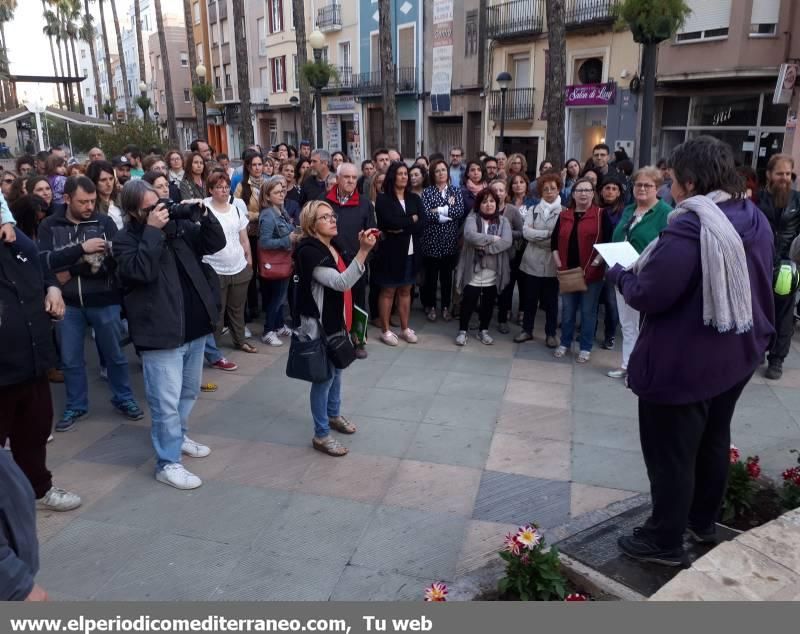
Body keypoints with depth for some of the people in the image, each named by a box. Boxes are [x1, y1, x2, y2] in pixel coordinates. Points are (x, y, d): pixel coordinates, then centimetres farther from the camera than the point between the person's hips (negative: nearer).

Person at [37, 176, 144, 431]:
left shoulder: (105, 222, -3)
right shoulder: (49, 225, 1)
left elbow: (117, 259, -11)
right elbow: (46, 260, -13)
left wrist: (71, 271, -17)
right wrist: (81, 249, -24)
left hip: (104, 300, -1)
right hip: (68, 302, 1)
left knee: (114, 354, 11)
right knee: (70, 359, 12)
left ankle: (123, 399, 29)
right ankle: (75, 406, 29)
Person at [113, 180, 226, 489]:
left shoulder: (178, 225, 7)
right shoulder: (125, 240, -7)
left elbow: (216, 243, 5)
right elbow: (142, 270, -25)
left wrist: (204, 214, -8)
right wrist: (153, 231, -22)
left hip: (195, 327, 7)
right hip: (161, 332, -6)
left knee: (189, 391, 22)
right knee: (166, 401, -2)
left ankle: (177, 436, 42)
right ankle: (168, 463, 10)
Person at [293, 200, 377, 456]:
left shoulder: (333, 247, 7)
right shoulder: (309, 252, -22)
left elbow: (348, 276, 16)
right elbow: (341, 283, -32)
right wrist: (363, 251, -36)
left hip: (337, 320, 9)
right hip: (320, 324, -9)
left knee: (337, 370, 22)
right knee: (324, 376, -1)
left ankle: (333, 415, 42)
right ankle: (321, 435, 12)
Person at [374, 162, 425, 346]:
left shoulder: (414, 198, 8)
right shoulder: (383, 199, -6)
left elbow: (422, 224, -4)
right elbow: (390, 222, -20)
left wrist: (402, 228, -16)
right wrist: (412, 219, -8)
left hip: (411, 251, 5)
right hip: (391, 251, -4)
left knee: (405, 290, 13)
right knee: (388, 290, 4)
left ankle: (405, 328, 23)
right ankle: (385, 330, 13)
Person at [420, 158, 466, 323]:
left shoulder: (456, 190, 7)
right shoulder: (427, 192, 0)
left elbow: (461, 211, -8)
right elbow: (426, 214, -14)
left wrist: (440, 210, -14)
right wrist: (449, 213, -12)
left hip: (450, 241, 2)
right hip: (431, 240, -2)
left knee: (447, 275, 9)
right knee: (431, 275, 4)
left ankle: (446, 307, 20)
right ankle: (431, 306, 19)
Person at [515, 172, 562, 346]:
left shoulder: (564, 212, -3)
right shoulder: (533, 210, 7)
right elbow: (526, 232, -6)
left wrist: (537, 238, -11)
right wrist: (548, 234, -15)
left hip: (552, 264, -2)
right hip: (532, 262, 2)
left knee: (551, 301, 9)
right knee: (530, 299, 12)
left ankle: (551, 334, 21)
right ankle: (527, 330, 26)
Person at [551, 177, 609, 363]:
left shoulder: (601, 215, -3)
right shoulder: (564, 215, 8)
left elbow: (608, 242, -8)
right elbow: (554, 241, 11)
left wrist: (597, 261, -15)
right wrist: (558, 263, 1)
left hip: (591, 272, -3)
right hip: (567, 271, 4)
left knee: (588, 311, 6)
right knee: (567, 310, 13)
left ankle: (586, 348, 17)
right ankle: (565, 343, 28)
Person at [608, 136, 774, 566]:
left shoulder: (689, 228, -25)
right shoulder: (755, 220, 3)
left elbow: (648, 296, -26)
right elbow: (748, 287, 13)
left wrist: (619, 274, -8)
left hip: (683, 362, -9)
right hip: (738, 353, 9)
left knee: (670, 452, 6)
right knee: (714, 440, 23)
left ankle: (664, 541, 21)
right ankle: (703, 522, 41)